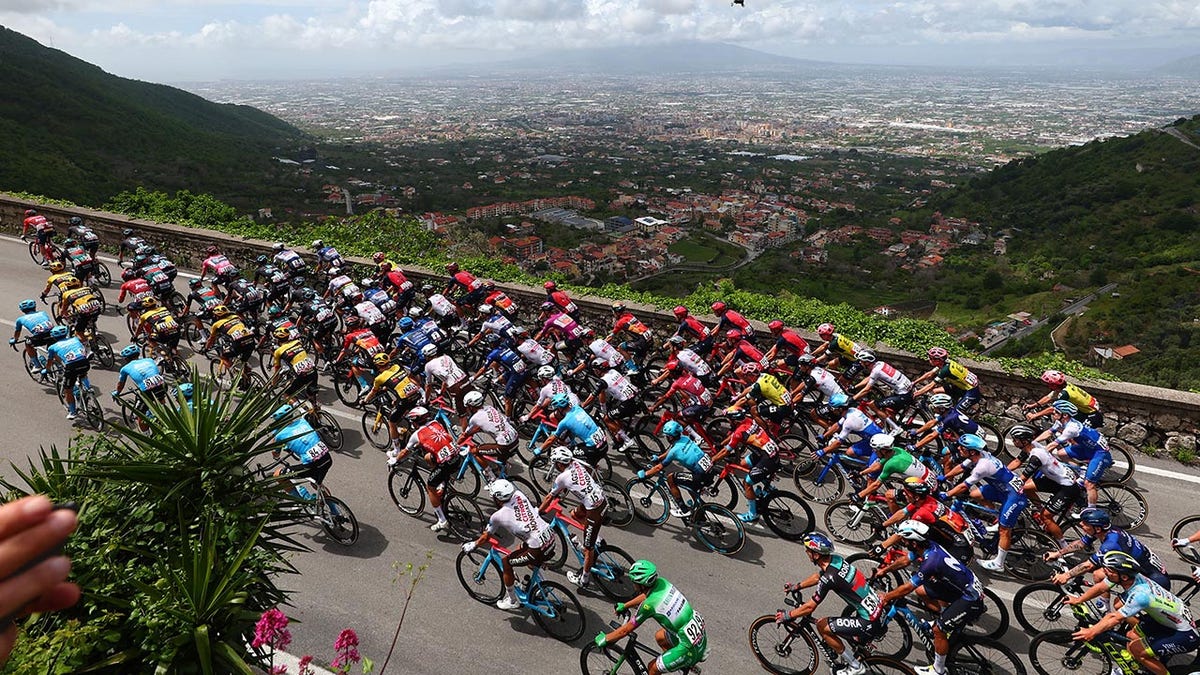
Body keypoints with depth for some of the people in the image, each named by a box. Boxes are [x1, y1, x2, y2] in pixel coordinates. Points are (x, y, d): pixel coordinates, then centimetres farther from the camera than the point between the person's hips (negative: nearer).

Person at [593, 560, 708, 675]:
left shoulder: (648, 605, -23)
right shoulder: (661, 582, -4)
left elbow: (625, 630, -11)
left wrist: (604, 639, 4)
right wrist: (624, 605, 30)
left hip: (690, 647, -8)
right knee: (659, 637, 28)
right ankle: (687, 663, 38)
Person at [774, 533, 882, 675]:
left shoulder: (829, 578, -24)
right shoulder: (836, 559, 0)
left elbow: (809, 607, -16)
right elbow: (817, 577, 21)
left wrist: (787, 615, -3)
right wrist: (796, 586, 26)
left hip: (871, 625, -9)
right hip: (879, 609, 9)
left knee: (822, 626, -2)